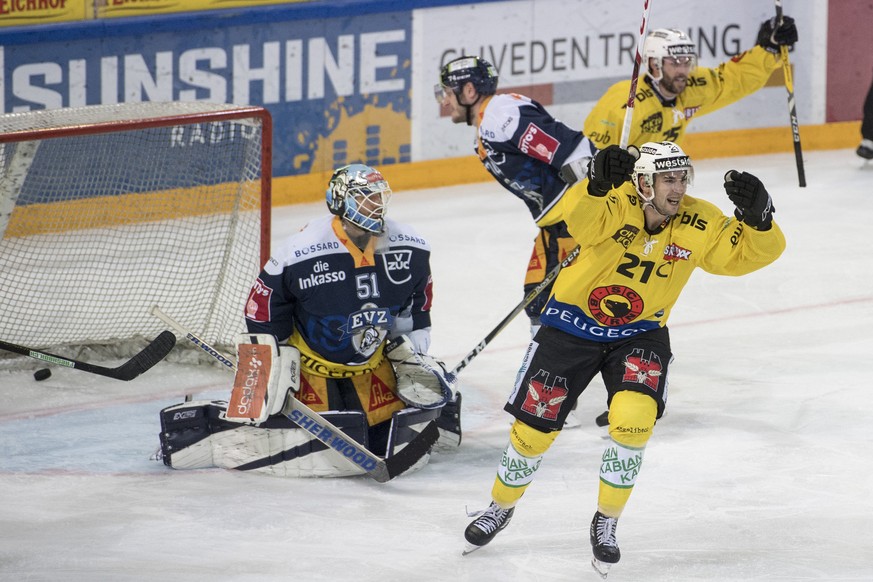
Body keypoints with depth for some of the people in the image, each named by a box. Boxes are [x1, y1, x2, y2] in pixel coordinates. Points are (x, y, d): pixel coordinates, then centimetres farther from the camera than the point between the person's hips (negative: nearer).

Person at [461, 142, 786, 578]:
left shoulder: (698, 224, -13)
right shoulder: (618, 203, -23)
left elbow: (754, 251, -11)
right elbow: (580, 219, -43)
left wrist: (757, 217, -30)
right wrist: (598, 184, -60)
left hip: (639, 334, 1)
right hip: (572, 324, -1)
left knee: (633, 417, -24)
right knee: (534, 428, 4)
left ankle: (606, 523, -3)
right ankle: (501, 507, 33)